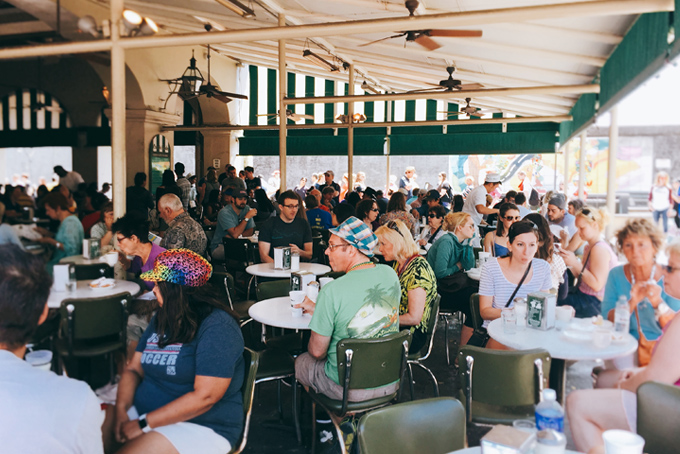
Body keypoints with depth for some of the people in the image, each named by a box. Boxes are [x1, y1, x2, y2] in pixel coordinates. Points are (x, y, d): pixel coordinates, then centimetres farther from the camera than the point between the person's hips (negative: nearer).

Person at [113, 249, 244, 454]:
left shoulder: (217, 327, -16)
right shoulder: (162, 319, 11)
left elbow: (205, 397, -21)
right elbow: (133, 369, 11)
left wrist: (144, 424, -17)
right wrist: (121, 410, -8)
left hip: (202, 427, -7)